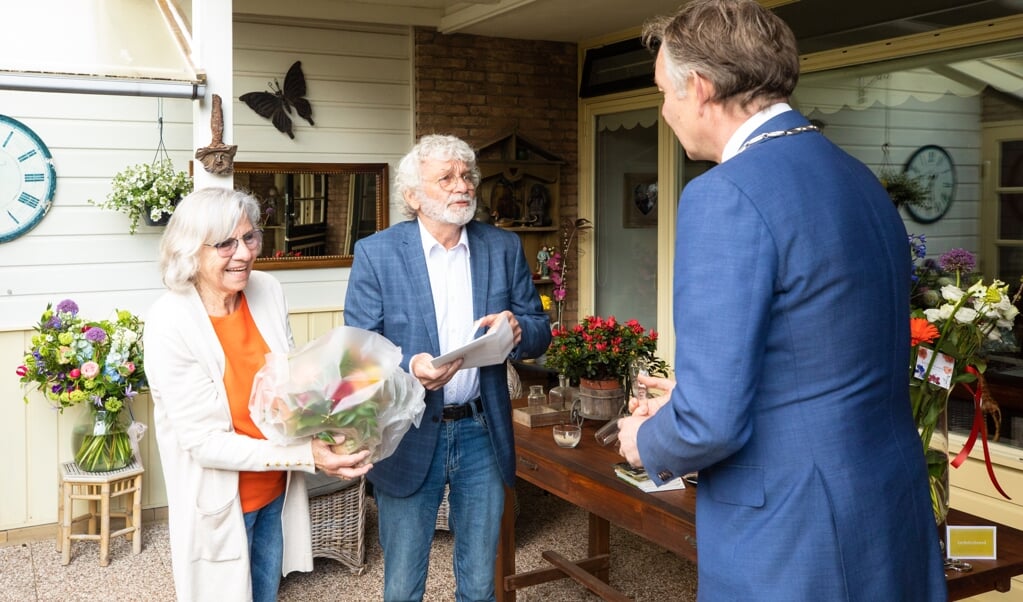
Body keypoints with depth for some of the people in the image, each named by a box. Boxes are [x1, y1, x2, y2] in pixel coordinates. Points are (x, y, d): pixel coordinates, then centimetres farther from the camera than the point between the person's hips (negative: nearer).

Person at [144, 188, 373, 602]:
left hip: (276, 491, 5)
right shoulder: (170, 322, -24)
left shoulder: (268, 292, -9)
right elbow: (204, 441, -23)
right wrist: (306, 455, -30)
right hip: (219, 503, -5)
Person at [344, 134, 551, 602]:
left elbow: (540, 333, 5)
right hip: (409, 438, -2)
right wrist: (409, 368, -28)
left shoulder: (504, 248, 3)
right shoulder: (376, 253, -5)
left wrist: (518, 330, -19)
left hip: (481, 432, 3)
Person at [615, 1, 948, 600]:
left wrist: (648, 442, -1)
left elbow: (712, 423, -22)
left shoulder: (726, 196, -20)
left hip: (792, 551, -8)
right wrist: (693, 396, 19)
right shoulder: (862, 181, 6)